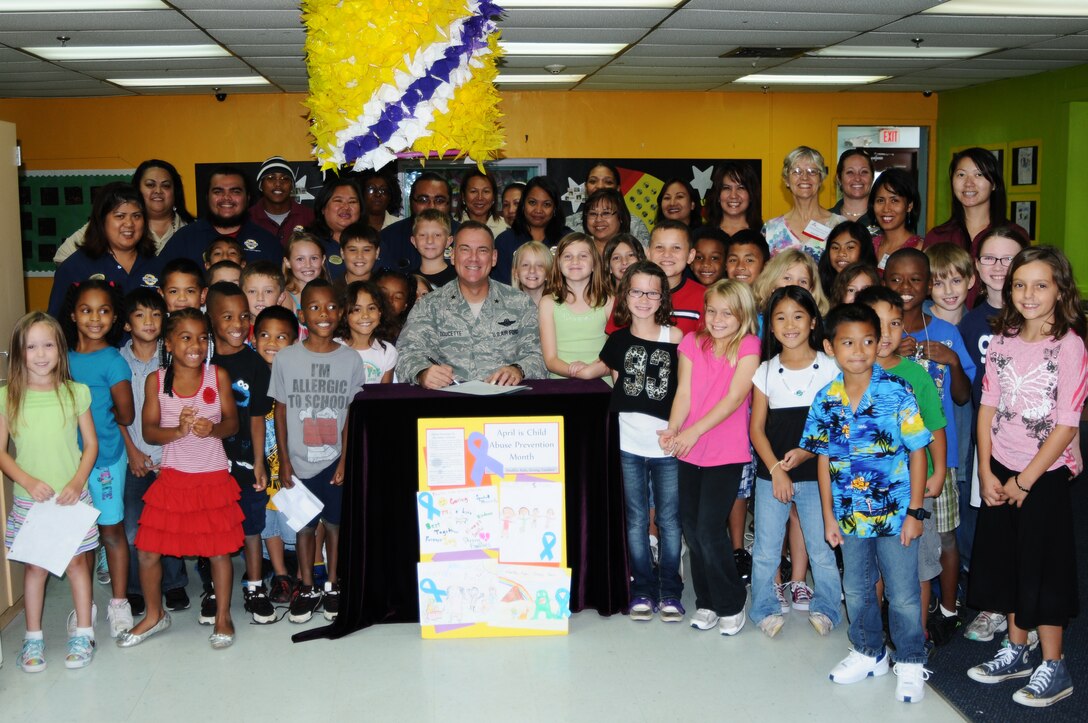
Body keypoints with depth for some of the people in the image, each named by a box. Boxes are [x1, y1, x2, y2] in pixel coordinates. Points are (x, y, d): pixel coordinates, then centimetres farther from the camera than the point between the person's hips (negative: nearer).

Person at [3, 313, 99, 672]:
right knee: (35, 566, 9)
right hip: (29, 500, 0)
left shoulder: (76, 393, -2)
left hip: (72, 498, 0)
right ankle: (33, 638, 22)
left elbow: (91, 444, 1)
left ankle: (83, 633, 19)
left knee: (77, 562, 7)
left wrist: (77, 483, -12)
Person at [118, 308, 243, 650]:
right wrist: (178, 430, -23)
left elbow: (232, 422, -1)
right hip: (172, 478, 1)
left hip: (214, 478, -1)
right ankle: (155, 615, 28)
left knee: (219, 551, 5)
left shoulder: (218, 376, -3)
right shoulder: (156, 380, -3)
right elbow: (149, 431, -5)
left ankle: (223, 617, 24)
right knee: (148, 551, 5)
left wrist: (213, 428, -23)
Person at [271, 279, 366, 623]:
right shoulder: (286, 358, -2)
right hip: (300, 461, 0)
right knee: (304, 524, 8)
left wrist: (345, 459, -6)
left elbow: (353, 413, 0)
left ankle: (333, 587, 23)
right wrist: (284, 461, -2)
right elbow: (281, 412, 1)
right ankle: (306, 589, 22)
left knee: (335, 522, 8)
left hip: (334, 460, 0)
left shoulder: (350, 359, -2)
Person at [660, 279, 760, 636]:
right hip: (690, 451, 4)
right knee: (690, 525, 6)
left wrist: (694, 431, -22)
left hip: (727, 452, -4)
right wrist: (673, 429, -19)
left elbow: (734, 397, -14)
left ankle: (731, 604, 11)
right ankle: (706, 601, 23)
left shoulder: (748, 346, -5)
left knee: (709, 527, -8)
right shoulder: (692, 342, 6)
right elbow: (684, 392, -1)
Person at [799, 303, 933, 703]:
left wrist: (914, 512, -10)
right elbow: (824, 459, 4)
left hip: (895, 514, -4)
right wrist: (828, 515, 4)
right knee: (857, 590, 18)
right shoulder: (826, 400, -3)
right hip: (850, 516, 4)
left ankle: (910, 663, 28)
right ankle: (869, 653, 39)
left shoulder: (896, 393, -14)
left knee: (903, 595, 7)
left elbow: (918, 452, -9)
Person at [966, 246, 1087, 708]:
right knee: (1006, 561, 14)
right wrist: (987, 472, -3)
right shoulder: (1002, 340, 2)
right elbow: (988, 407, 4)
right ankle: (1017, 652, 31)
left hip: (1045, 474, -5)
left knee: (1043, 568, 2)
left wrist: (1024, 481, -13)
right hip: (1000, 471, 5)